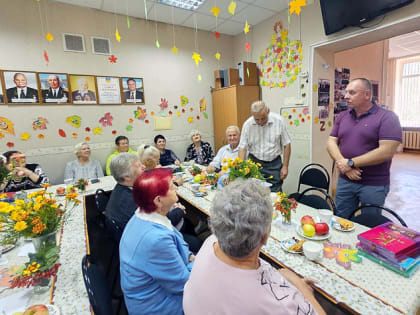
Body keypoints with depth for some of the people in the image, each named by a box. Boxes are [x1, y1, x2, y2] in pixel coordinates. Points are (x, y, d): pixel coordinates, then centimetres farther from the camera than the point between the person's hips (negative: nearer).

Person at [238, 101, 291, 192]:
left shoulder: (278, 121, -8)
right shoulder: (247, 124, -6)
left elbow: (286, 144, -1)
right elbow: (242, 147, -4)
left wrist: (285, 166, -3)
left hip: (274, 164, -1)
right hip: (254, 163, 1)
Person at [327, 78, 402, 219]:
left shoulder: (387, 117, -7)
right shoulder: (342, 116, 8)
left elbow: (386, 151, -17)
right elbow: (331, 142, 2)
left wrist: (351, 163, -17)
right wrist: (342, 164, -14)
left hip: (374, 185, -4)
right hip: (344, 181, 4)